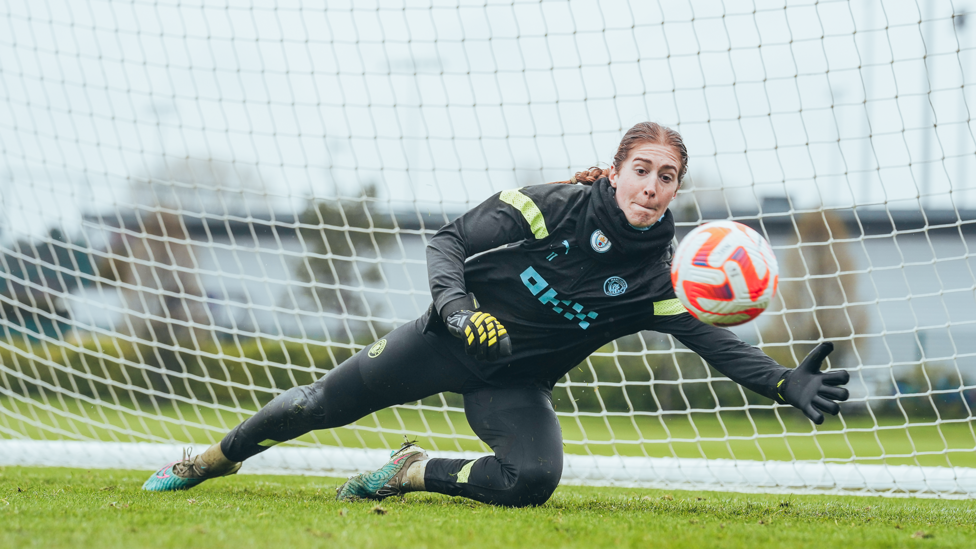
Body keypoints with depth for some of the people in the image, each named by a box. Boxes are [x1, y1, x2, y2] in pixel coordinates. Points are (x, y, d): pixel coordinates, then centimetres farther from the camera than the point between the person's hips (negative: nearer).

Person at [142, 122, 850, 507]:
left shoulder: (658, 277, -11)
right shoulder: (556, 208, -17)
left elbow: (717, 341, -16)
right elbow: (449, 241, -12)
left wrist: (790, 384, -31)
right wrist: (458, 307, -30)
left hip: (516, 383, 2)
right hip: (455, 338, -1)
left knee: (534, 480, -26)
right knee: (324, 404, 4)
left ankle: (412, 474, 0)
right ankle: (212, 461, 31)